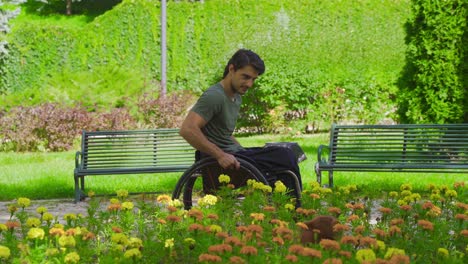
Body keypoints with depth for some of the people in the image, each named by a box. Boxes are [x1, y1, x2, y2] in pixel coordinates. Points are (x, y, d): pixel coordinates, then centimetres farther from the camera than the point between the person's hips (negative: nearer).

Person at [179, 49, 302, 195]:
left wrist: (245, 151, 13)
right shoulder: (214, 96, -16)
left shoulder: (236, 97, 15)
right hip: (220, 165, -10)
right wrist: (220, 155, -29)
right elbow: (187, 129, -27)